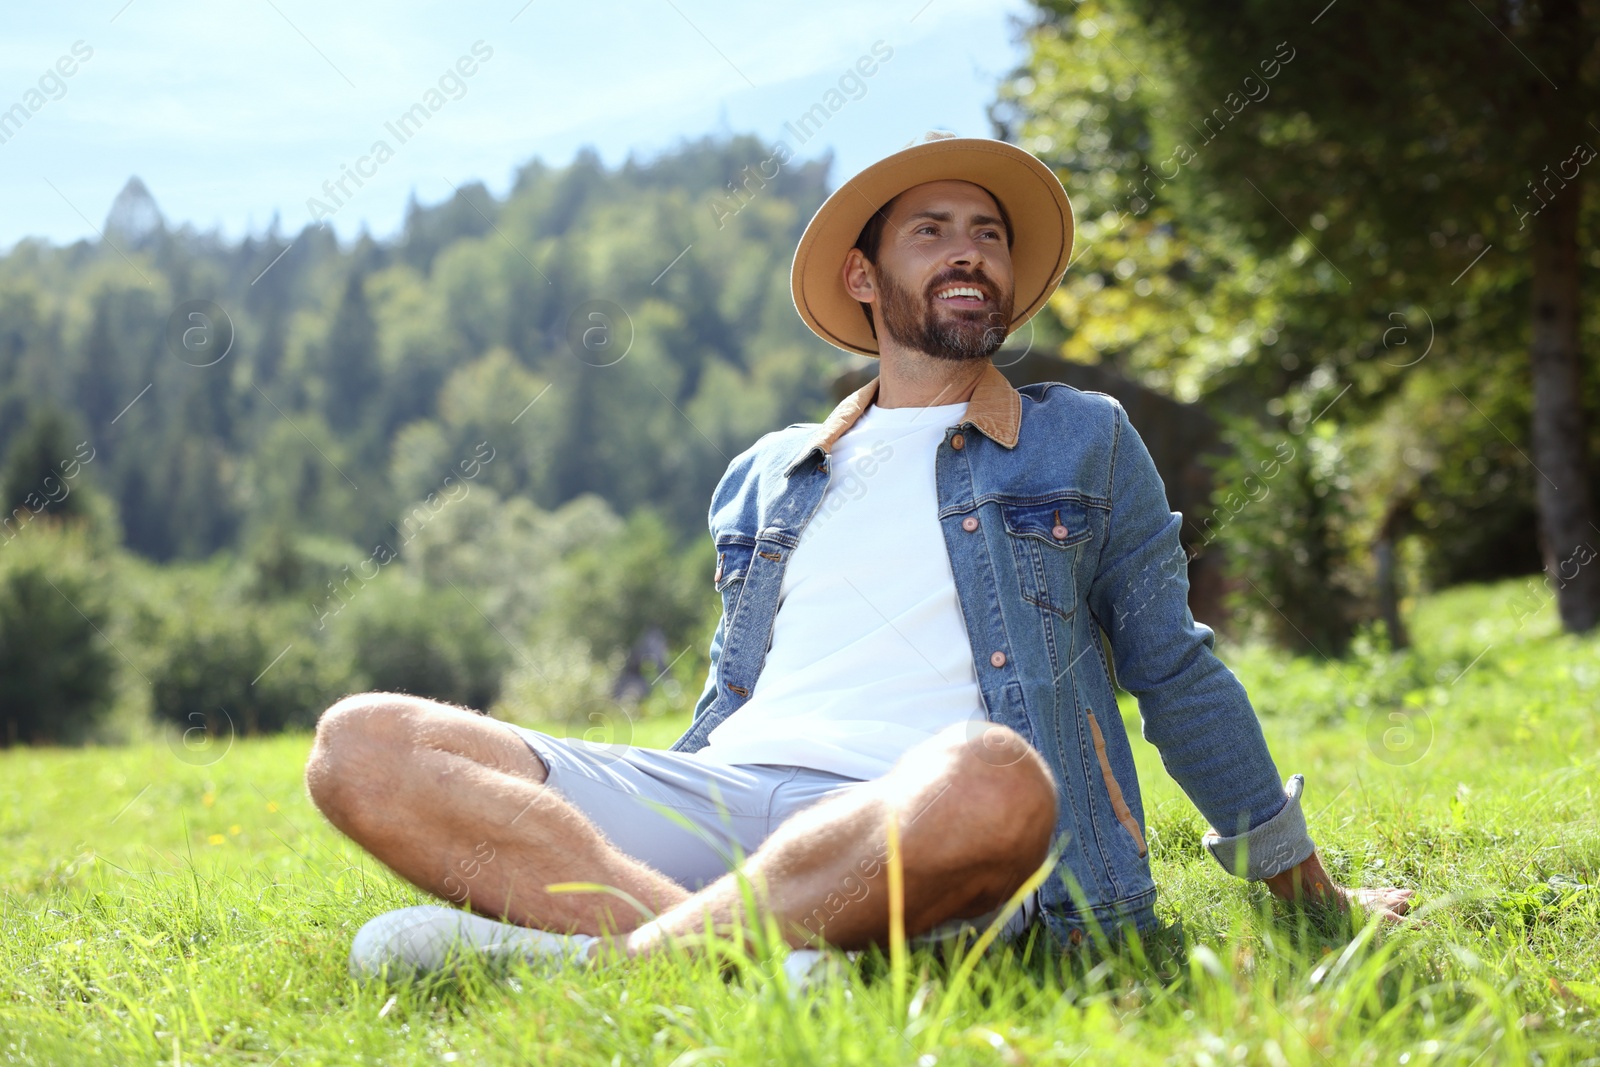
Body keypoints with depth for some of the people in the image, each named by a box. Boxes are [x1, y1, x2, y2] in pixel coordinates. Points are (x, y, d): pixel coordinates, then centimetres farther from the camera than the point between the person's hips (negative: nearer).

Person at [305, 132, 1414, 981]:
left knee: (989, 779, -43)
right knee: (361, 744, -18)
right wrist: (586, 820, 23)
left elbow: (1177, 673, 21)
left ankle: (589, 957, -33)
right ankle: (740, 955, -36)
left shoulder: (1086, 443, 19)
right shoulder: (764, 479, 26)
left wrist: (1311, 893, 22)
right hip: (718, 796, 4)